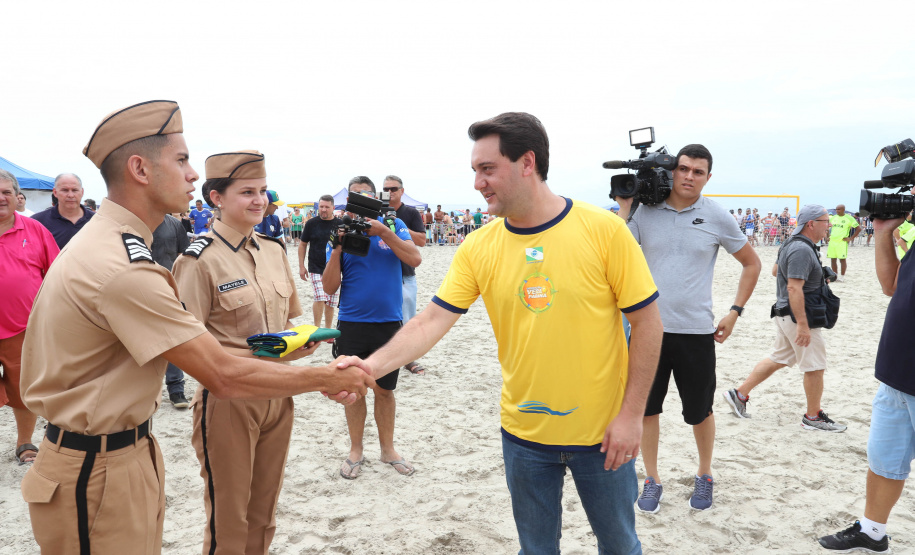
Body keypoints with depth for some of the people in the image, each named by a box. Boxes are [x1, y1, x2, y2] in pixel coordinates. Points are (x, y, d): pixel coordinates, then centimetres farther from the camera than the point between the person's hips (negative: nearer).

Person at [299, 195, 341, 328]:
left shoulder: (340, 224, 1)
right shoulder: (311, 223, 1)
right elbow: (303, 244, 7)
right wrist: (301, 266, 2)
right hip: (316, 268, -2)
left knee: (331, 302, 8)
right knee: (320, 298, -14)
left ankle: (328, 329, 22)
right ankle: (316, 327, 2)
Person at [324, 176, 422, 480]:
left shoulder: (393, 225, 3)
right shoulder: (340, 232, 2)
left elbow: (415, 259, -13)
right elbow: (330, 287, -3)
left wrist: (384, 231, -19)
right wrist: (336, 249, -17)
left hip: (389, 321, 0)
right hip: (352, 324, 0)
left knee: (385, 389, 12)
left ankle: (387, 448, 28)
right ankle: (355, 450, 27)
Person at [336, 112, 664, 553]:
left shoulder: (603, 229, -14)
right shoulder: (478, 247, -7)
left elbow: (646, 320, -10)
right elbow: (431, 321, -11)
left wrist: (631, 414, -11)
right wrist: (372, 364, -26)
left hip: (602, 433, -1)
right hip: (524, 434, 2)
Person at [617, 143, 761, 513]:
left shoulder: (717, 217, -1)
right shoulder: (645, 212, -2)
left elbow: (751, 264, 10)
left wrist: (735, 312, 4)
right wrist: (624, 206, -11)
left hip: (696, 331, 0)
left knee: (700, 411, 13)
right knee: (646, 407, 10)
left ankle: (705, 475, 37)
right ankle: (652, 479, 28)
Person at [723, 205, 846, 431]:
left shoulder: (792, 245, 11)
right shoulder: (802, 249, -22)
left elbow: (775, 271, 25)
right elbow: (794, 288, -28)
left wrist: (815, 276, 29)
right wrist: (802, 324, -30)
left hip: (785, 314, 10)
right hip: (797, 316, -10)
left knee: (778, 359, 17)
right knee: (815, 366, 2)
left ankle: (739, 394, 19)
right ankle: (813, 417, 15)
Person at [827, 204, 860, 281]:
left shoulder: (849, 218, -3)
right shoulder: (833, 218, 13)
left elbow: (858, 229, -3)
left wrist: (851, 238, -8)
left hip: (842, 242, -5)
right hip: (832, 241, 5)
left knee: (842, 259, -4)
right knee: (833, 259, 6)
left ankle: (842, 276, 3)